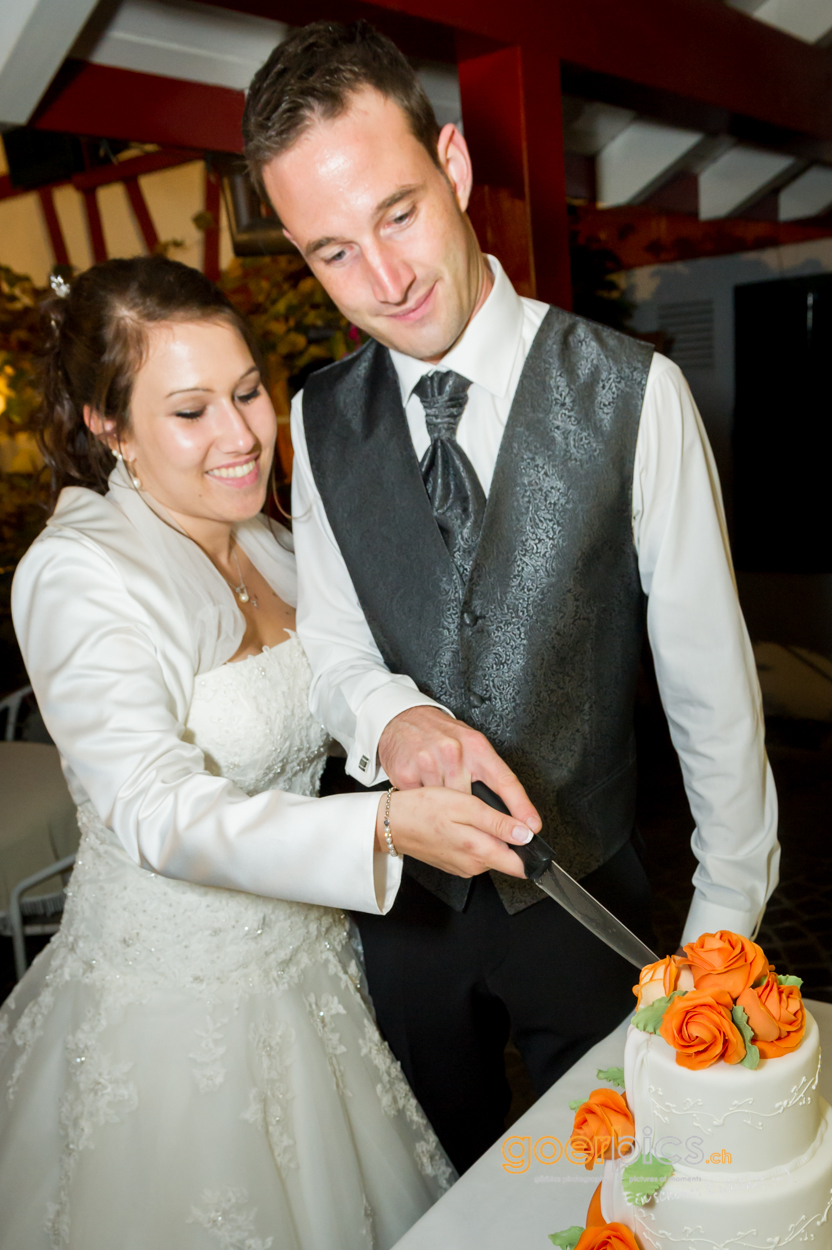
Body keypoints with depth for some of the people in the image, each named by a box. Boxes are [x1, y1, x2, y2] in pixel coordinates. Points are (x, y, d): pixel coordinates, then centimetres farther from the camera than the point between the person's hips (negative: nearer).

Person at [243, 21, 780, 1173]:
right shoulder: (319, 422, -5)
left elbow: (708, 674, -12)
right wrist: (389, 718, -28)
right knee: (447, 1178, 28)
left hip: (585, 890, -2)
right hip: (407, 893, 3)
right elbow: (330, 643, -5)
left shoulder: (632, 393, -16)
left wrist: (729, 912, -7)